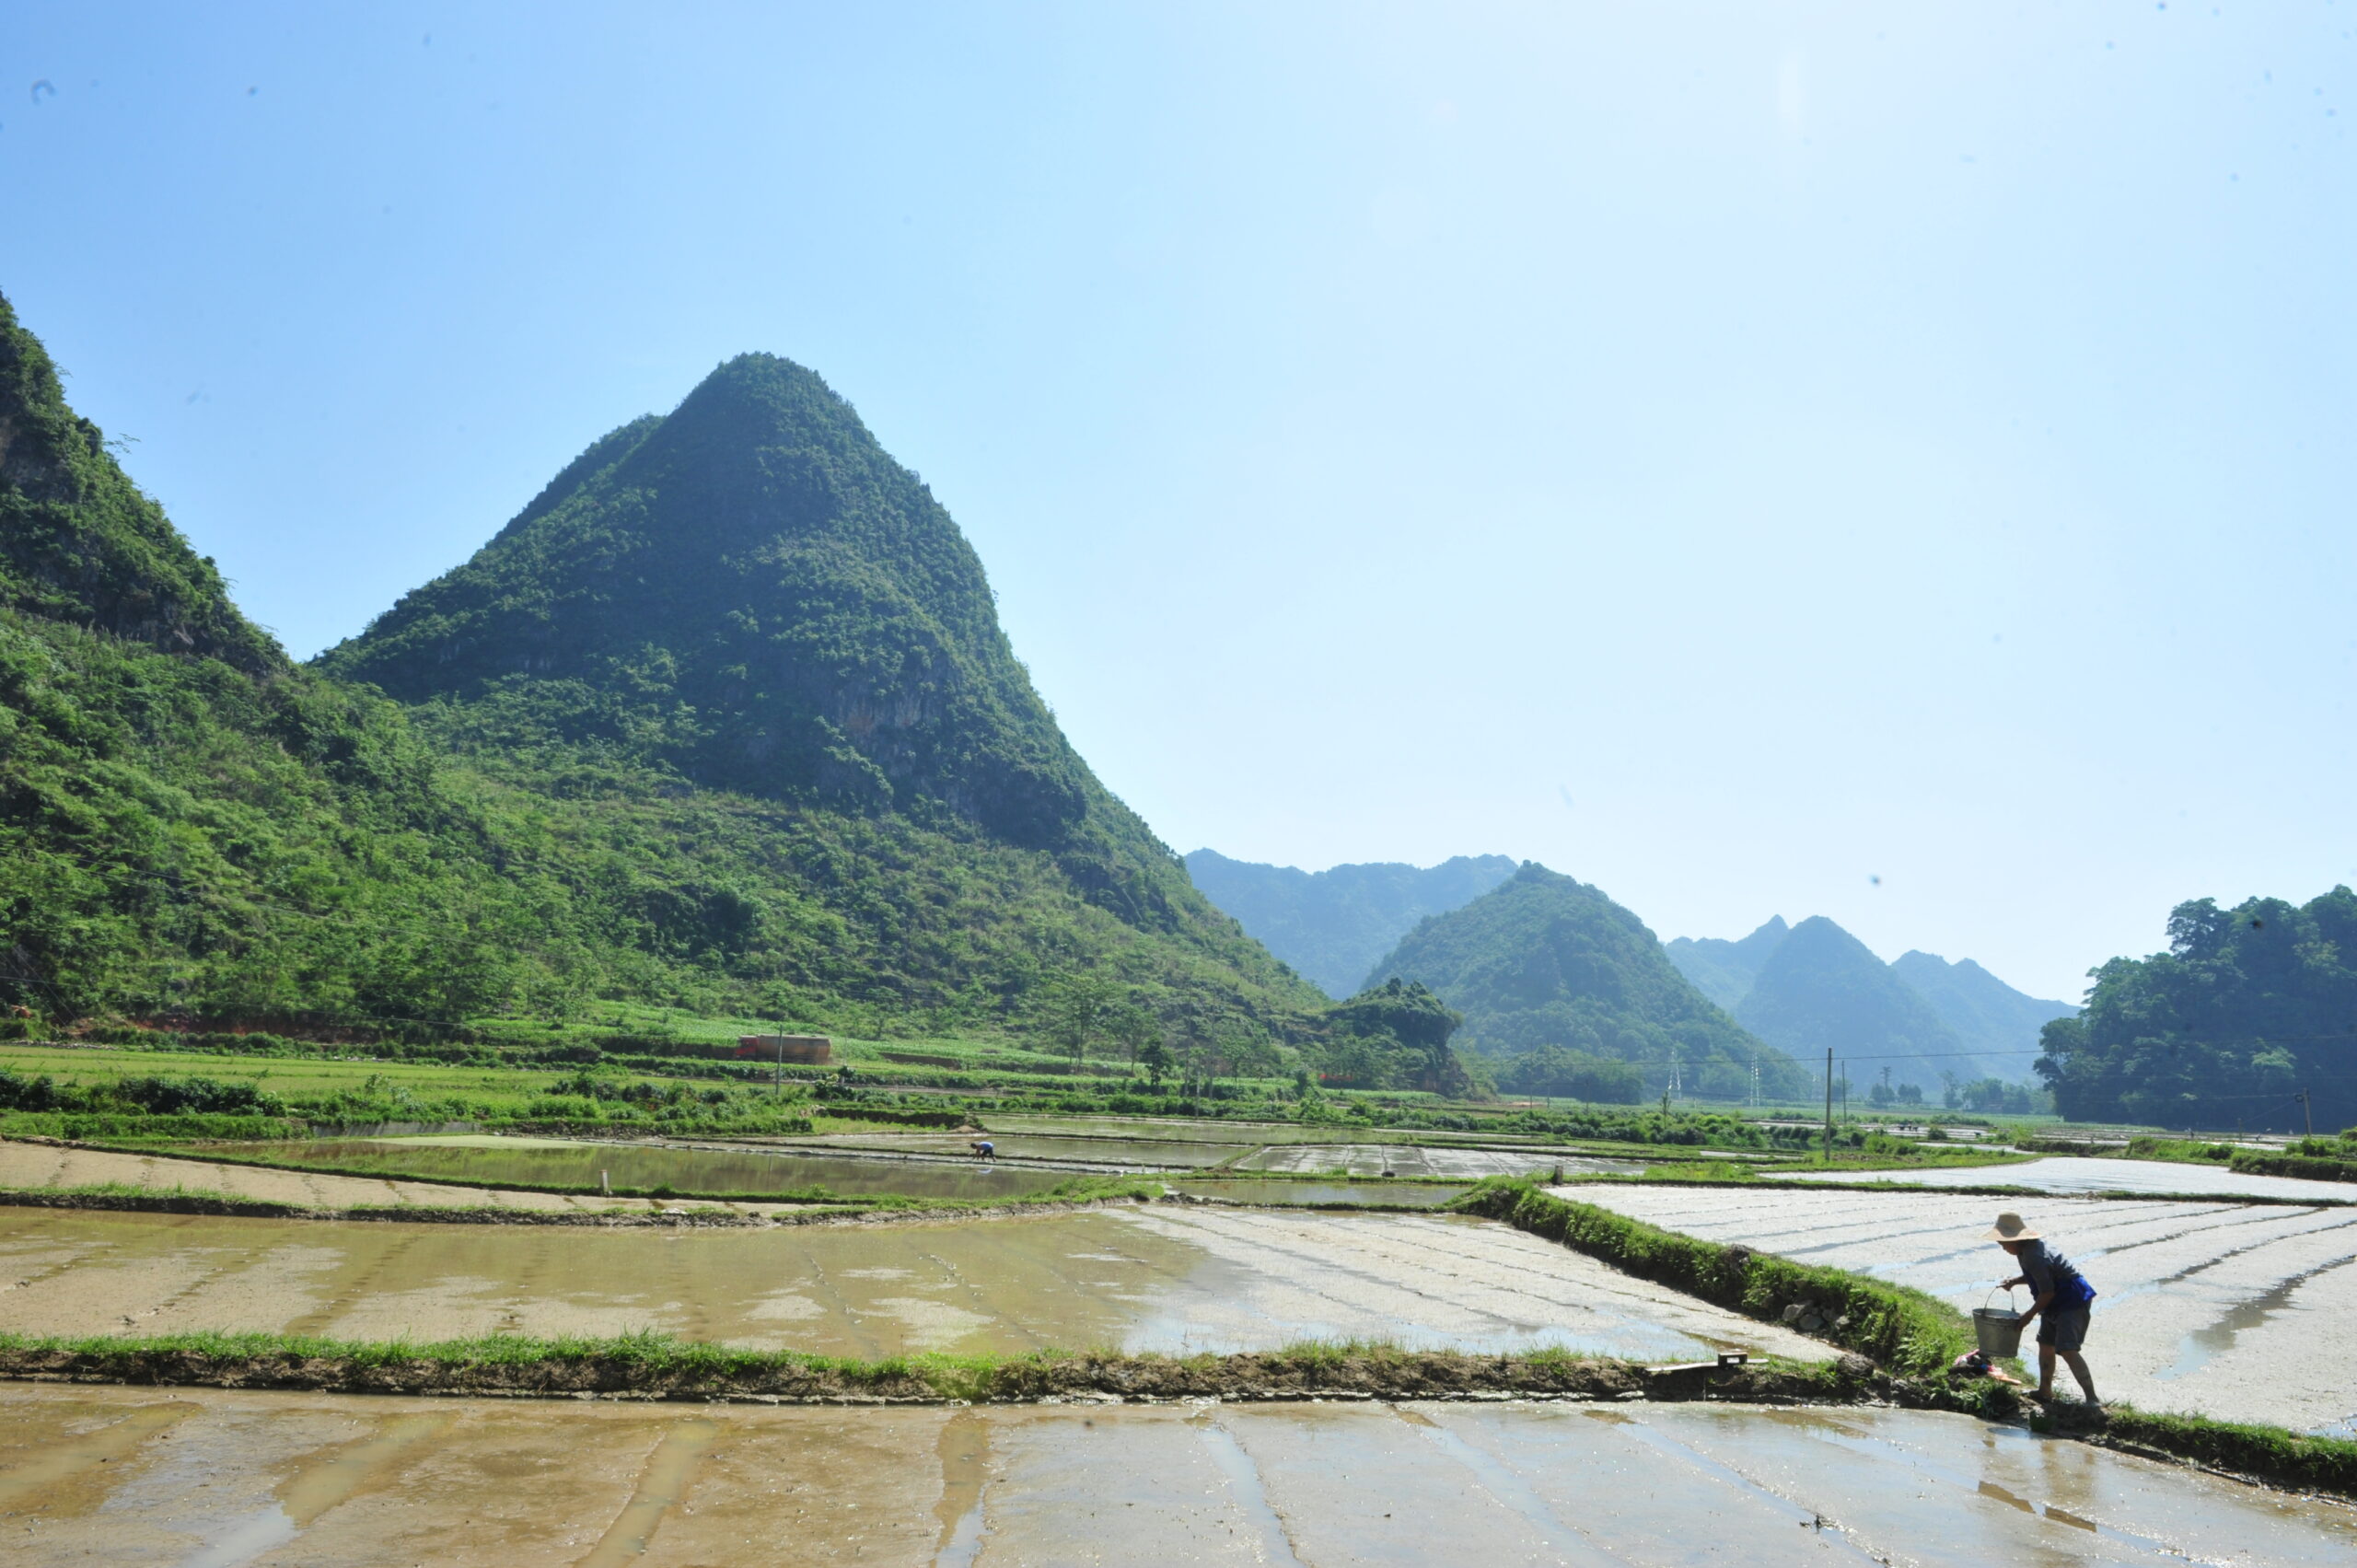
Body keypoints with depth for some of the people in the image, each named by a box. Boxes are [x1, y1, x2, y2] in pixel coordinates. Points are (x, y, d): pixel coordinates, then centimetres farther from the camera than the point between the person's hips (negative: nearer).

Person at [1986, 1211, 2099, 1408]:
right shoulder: (2029, 1248, 6)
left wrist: (2030, 1314, -12)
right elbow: (2034, 1276, 22)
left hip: (2073, 1302, -11)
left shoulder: (2034, 1257, -26)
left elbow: (2047, 1293, -23)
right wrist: (2015, 1280, 4)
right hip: (2058, 1303, 11)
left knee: (2067, 1349, -19)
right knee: (2045, 1345, 17)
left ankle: (2092, 1398, -17)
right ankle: (2045, 1390, 29)